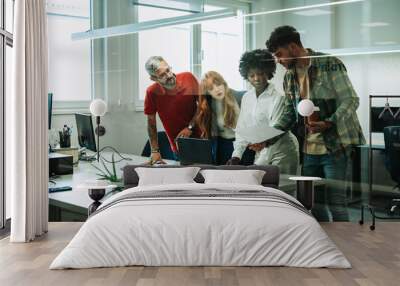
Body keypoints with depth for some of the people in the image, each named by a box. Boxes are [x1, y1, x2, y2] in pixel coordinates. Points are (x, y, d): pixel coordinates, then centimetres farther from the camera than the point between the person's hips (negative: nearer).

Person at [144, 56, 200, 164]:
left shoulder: (188, 78, -13)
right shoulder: (152, 92, -14)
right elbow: (151, 123, -3)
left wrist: (190, 127, -17)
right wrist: (155, 151, -7)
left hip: (200, 139, 0)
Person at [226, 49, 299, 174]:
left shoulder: (278, 98, -14)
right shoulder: (247, 97, 6)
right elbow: (241, 130, 8)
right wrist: (236, 156, -1)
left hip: (281, 151, -5)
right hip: (261, 153, 5)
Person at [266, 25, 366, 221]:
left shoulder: (329, 64, -10)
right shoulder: (289, 76, 9)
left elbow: (350, 100, -13)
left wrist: (328, 124, -28)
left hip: (334, 147, -6)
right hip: (308, 150, 7)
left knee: (336, 202, -3)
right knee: (313, 201, 13)